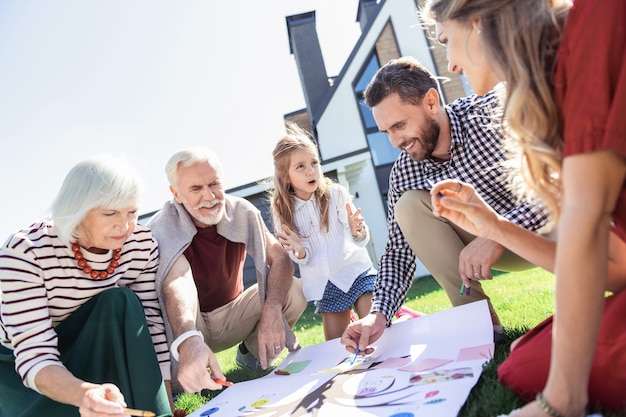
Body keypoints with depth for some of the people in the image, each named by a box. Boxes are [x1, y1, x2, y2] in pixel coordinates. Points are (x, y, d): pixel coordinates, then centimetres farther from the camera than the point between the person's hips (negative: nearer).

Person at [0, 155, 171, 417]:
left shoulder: (142, 244, -17)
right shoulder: (24, 252, -28)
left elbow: (151, 323, -13)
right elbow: (35, 357, -33)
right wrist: (86, 394, -54)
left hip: (96, 352, 4)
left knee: (120, 302, -27)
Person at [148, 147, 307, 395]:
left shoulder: (242, 212, -12)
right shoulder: (162, 229, -23)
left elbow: (280, 258, -20)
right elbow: (177, 282, -43)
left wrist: (271, 310, -40)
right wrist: (188, 341, -63)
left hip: (232, 315, 4)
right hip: (187, 325, -3)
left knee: (295, 290, -20)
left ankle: (252, 353, 7)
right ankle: (178, 381, -10)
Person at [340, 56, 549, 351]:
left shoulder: (495, 110, -23)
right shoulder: (403, 173, -12)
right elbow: (398, 251, -8)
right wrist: (379, 314, -24)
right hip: (492, 241, 4)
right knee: (409, 206, -18)